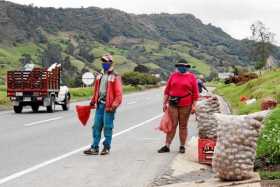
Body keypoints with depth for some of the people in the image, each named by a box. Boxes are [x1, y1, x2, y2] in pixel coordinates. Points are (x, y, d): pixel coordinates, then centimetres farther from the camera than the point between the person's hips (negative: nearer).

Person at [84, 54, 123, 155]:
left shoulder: (115, 77, -6)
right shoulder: (100, 77, 15)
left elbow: (119, 94, -10)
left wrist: (114, 106, -16)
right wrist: (93, 102, 16)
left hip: (108, 106, -6)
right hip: (100, 105, 6)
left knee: (107, 127, -1)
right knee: (96, 126, 5)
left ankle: (107, 147, 10)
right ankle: (95, 148, 9)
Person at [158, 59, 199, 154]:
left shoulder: (192, 77, 2)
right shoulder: (173, 75, 7)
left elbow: (195, 93, 0)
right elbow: (167, 90, 9)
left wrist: (194, 105, -5)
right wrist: (165, 103, 5)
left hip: (185, 105, -2)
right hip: (172, 104, 2)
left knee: (183, 125, 6)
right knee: (172, 125, 3)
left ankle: (182, 146, 14)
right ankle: (167, 146, 5)